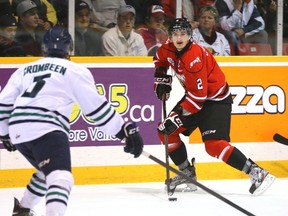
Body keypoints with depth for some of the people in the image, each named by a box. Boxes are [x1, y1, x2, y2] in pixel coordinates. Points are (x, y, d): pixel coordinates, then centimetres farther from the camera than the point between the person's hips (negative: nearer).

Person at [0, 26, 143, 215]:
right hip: (45, 129, -7)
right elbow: (96, 106, 1)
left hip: (17, 131, 7)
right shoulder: (75, 71, 8)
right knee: (61, 176, -22)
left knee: (48, 170, 32)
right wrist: (126, 130, 3)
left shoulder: (25, 70, 24)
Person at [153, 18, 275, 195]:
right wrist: (161, 80, 9)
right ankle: (187, 174, 18)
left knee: (213, 145, -23)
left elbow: (198, 95, -30)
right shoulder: (168, 49, -4)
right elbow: (160, 60, 23)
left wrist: (177, 117, -27)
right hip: (195, 95, 9)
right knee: (165, 131, 5)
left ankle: (258, 174, -21)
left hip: (216, 100, -9)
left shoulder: (194, 57, -30)